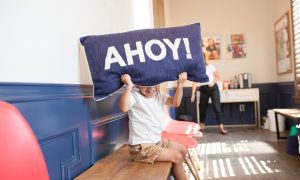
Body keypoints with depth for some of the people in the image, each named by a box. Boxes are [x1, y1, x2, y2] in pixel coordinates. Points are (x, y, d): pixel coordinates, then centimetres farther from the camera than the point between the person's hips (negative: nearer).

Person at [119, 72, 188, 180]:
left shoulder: (158, 96, 7)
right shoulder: (134, 96, -17)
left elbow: (175, 103, -5)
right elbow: (124, 108, -37)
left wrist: (180, 85, -17)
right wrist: (129, 86, -44)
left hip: (157, 141, 9)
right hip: (141, 147, -9)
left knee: (182, 150, 19)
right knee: (176, 157, -11)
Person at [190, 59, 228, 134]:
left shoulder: (210, 66, -2)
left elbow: (217, 76, 1)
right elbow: (195, 83, -2)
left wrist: (213, 82, -17)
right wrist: (193, 94, -10)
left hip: (213, 87, -3)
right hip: (203, 89, 3)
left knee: (217, 106, -12)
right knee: (202, 107, 7)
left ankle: (221, 128, -14)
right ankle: (202, 126, 23)